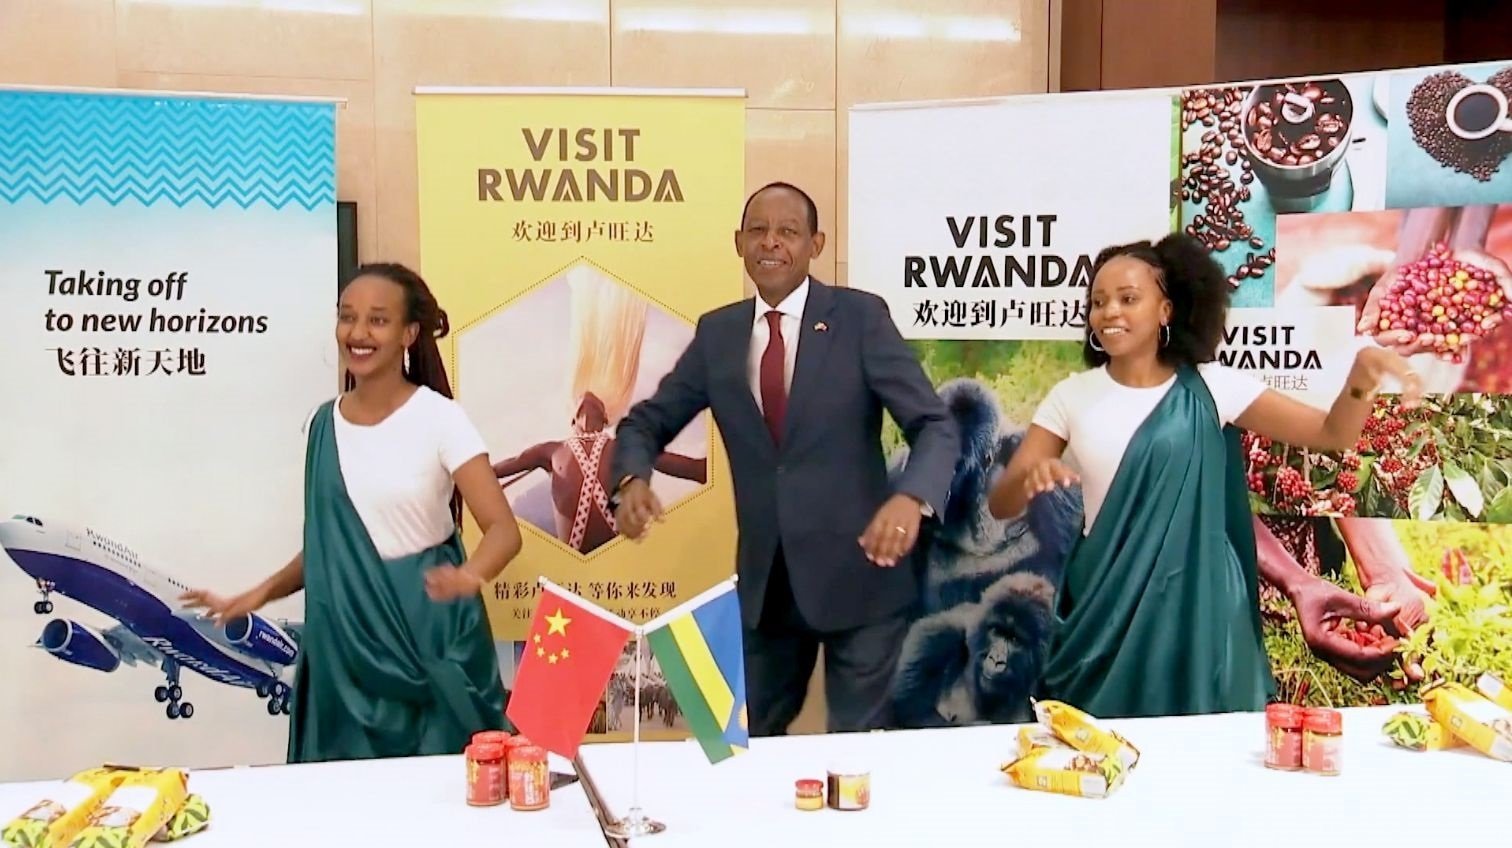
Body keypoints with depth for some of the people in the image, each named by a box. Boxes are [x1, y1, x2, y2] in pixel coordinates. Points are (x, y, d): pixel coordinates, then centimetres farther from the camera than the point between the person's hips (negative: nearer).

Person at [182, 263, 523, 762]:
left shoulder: (439, 417, -9)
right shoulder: (325, 422, 6)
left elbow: (503, 528, -16)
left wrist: (468, 576, -36)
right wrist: (261, 593, 5)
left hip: (427, 637, -4)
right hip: (344, 641, 4)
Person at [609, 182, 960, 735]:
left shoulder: (861, 317, -7)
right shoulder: (716, 333, 4)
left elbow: (936, 426, -12)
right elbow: (646, 422, 11)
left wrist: (911, 498, -33)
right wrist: (634, 479, -13)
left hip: (857, 574, -4)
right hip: (763, 581, 4)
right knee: (751, 740, 18)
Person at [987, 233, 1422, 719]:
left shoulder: (1210, 387, 0)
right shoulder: (1072, 396, 2)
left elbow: (1331, 433, -2)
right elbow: (1000, 503, -2)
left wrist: (1361, 378, -22)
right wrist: (1029, 479, -25)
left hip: (1194, 603, 0)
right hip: (1106, 605, 1)